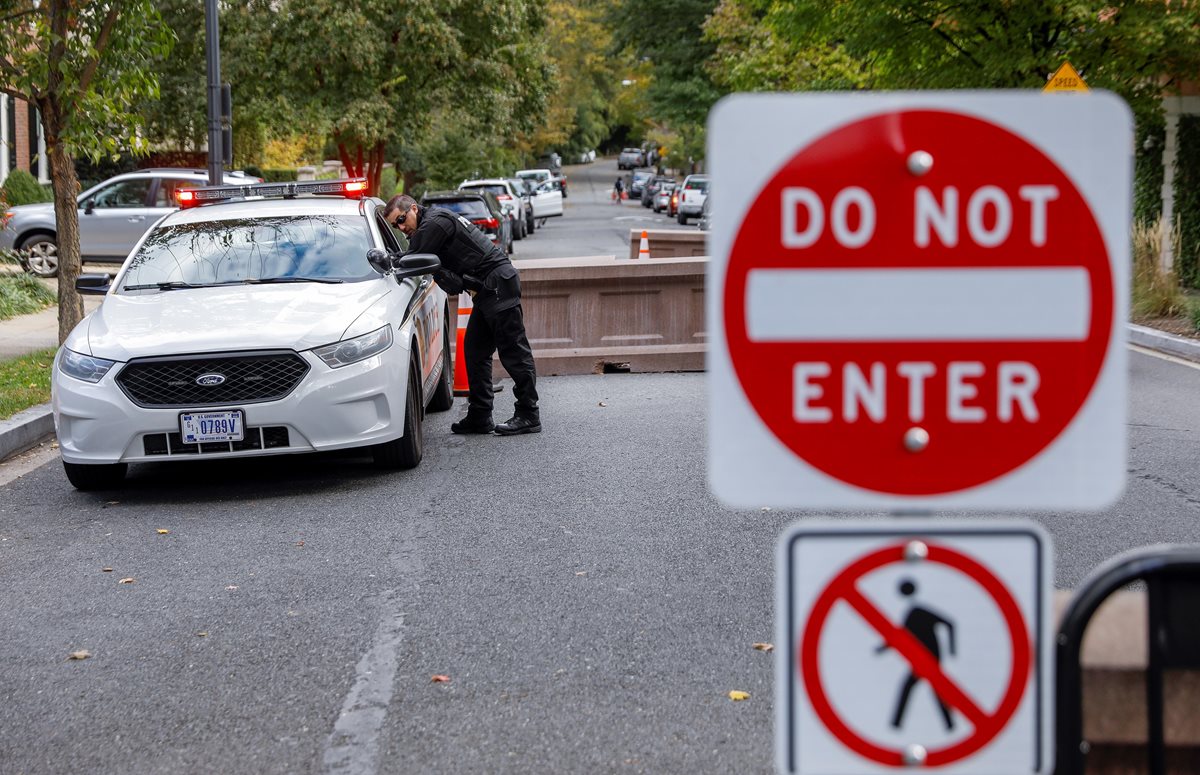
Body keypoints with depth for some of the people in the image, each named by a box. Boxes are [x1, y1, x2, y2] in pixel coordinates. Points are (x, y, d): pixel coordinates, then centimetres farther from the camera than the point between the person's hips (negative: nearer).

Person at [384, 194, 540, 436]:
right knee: (475, 350, 11)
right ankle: (479, 417, 12)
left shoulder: (434, 222, -13)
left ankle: (529, 415, -5)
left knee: (513, 351, -7)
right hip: (488, 289, 11)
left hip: (498, 284, -11)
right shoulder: (431, 224, 18)